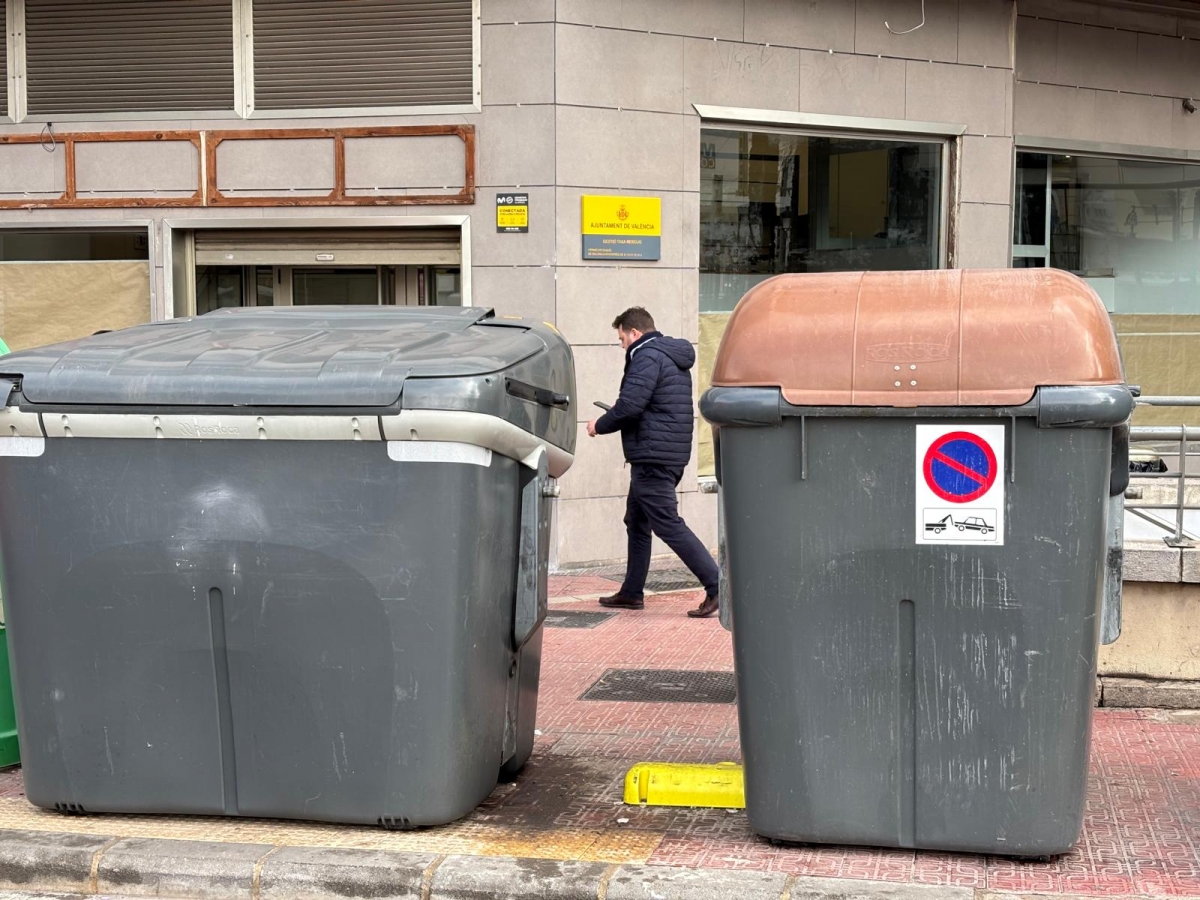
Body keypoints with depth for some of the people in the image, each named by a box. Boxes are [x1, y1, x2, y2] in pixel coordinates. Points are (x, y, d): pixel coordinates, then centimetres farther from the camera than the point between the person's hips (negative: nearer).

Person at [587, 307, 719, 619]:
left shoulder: (646, 357, -13)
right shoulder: (675, 358, 18)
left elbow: (629, 406, -21)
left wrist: (599, 426, -4)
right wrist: (612, 420, 18)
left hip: (652, 457, -11)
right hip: (673, 455, 11)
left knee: (668, 525, -10)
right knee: (637, 523, 17)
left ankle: (717, 586, -13)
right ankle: (632, 593, 24)